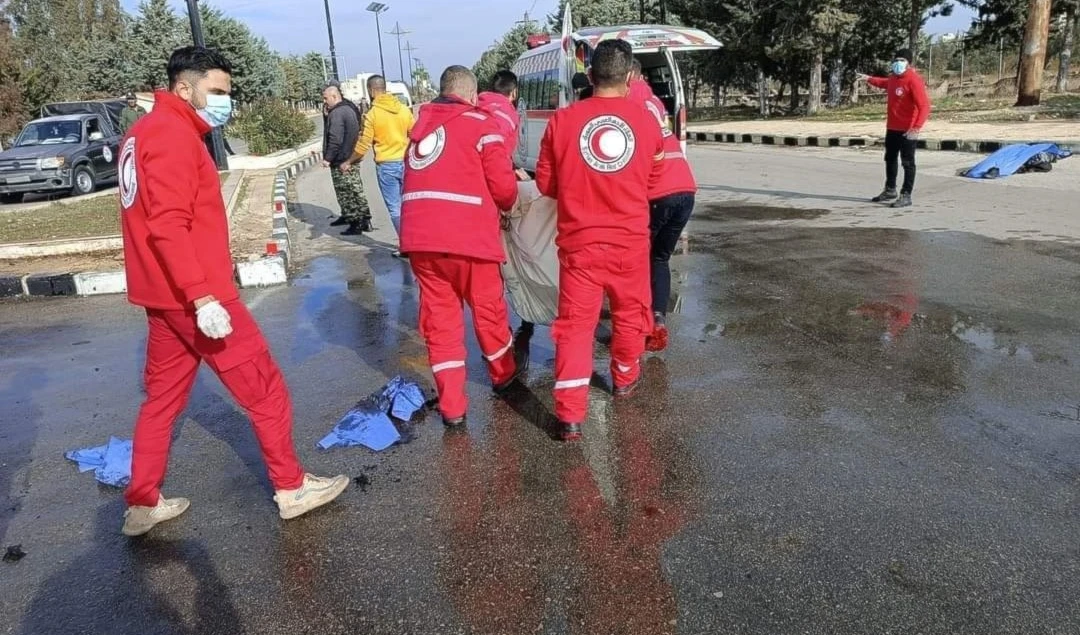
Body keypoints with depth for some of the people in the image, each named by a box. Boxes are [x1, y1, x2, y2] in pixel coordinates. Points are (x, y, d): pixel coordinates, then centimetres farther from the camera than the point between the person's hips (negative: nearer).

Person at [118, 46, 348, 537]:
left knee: (162, 398, 16)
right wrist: (202, 296, -28)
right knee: (264, 388, 1)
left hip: (164, 294, 10)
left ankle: (142, 504, 24)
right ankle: (291, 488, 12)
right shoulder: (173, 134, -15)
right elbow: (168, 226, -24)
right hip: (191, 294, -10)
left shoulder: (146, 133, 17)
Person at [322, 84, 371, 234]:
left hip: (341, 160, -10)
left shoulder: (336, 113, -17)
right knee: (355, 190, 15)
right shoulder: (349, 109, 14)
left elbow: (335, 139, -23)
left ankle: (355, 223, -6)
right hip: (352, 158, 10)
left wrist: (328, 158, -18)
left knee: (346, 192, -6)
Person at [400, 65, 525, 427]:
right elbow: (504, 187, -3)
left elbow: (422, 179, 18)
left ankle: (451, 407, 11)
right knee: (488, 308, 16)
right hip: (467, 237, -4)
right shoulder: (480, 124, 1)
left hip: (420, 238, 5)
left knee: (439, 318, 10)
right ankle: (503, 374, 38)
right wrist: (505, 205, 20)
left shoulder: (421, 125, 18)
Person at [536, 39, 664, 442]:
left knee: (575, 324, 3)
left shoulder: (562, 120, -7)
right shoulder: (647, 122, -3)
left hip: (579, 242, -1)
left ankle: (570, 415, 0)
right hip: (630, 241, 2)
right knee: (629, 311, 22)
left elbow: (546, 184, 2)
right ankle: (625, 378, 42)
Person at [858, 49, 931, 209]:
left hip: (908, 131, -9)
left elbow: (924, 106, -25)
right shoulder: (893, 77, 7)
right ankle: (890, 191, 34)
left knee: (907, 162, -1)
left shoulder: (914, 80, -19)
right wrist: (869, 79, 32)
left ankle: (906, 196, 5)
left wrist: (916, 128, -33)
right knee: (890, 159, 19)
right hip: (892, 128, 9)